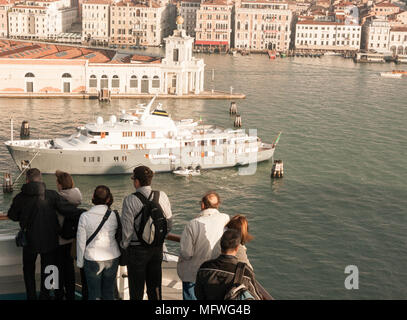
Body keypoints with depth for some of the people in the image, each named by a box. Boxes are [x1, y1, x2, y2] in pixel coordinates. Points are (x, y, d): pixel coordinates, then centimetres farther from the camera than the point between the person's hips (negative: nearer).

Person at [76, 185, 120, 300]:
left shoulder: (85, 216, -11)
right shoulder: (114, 215, -7)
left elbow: (81, 242, -6)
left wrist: (80, 262, 4)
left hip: (93, 259, -2)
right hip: (112, 258, 2)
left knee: (94, 294, 8)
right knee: (109, 292, 14)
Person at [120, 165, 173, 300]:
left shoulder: (130, 200, -17)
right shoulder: (162, 196, -3)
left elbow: (127, 229, -14)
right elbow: (169, 224, 4)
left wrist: (124, 245, 2)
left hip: (137, 249, -4)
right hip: (157, 248, 5)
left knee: (136, 290, 8)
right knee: (155, 287, 17)